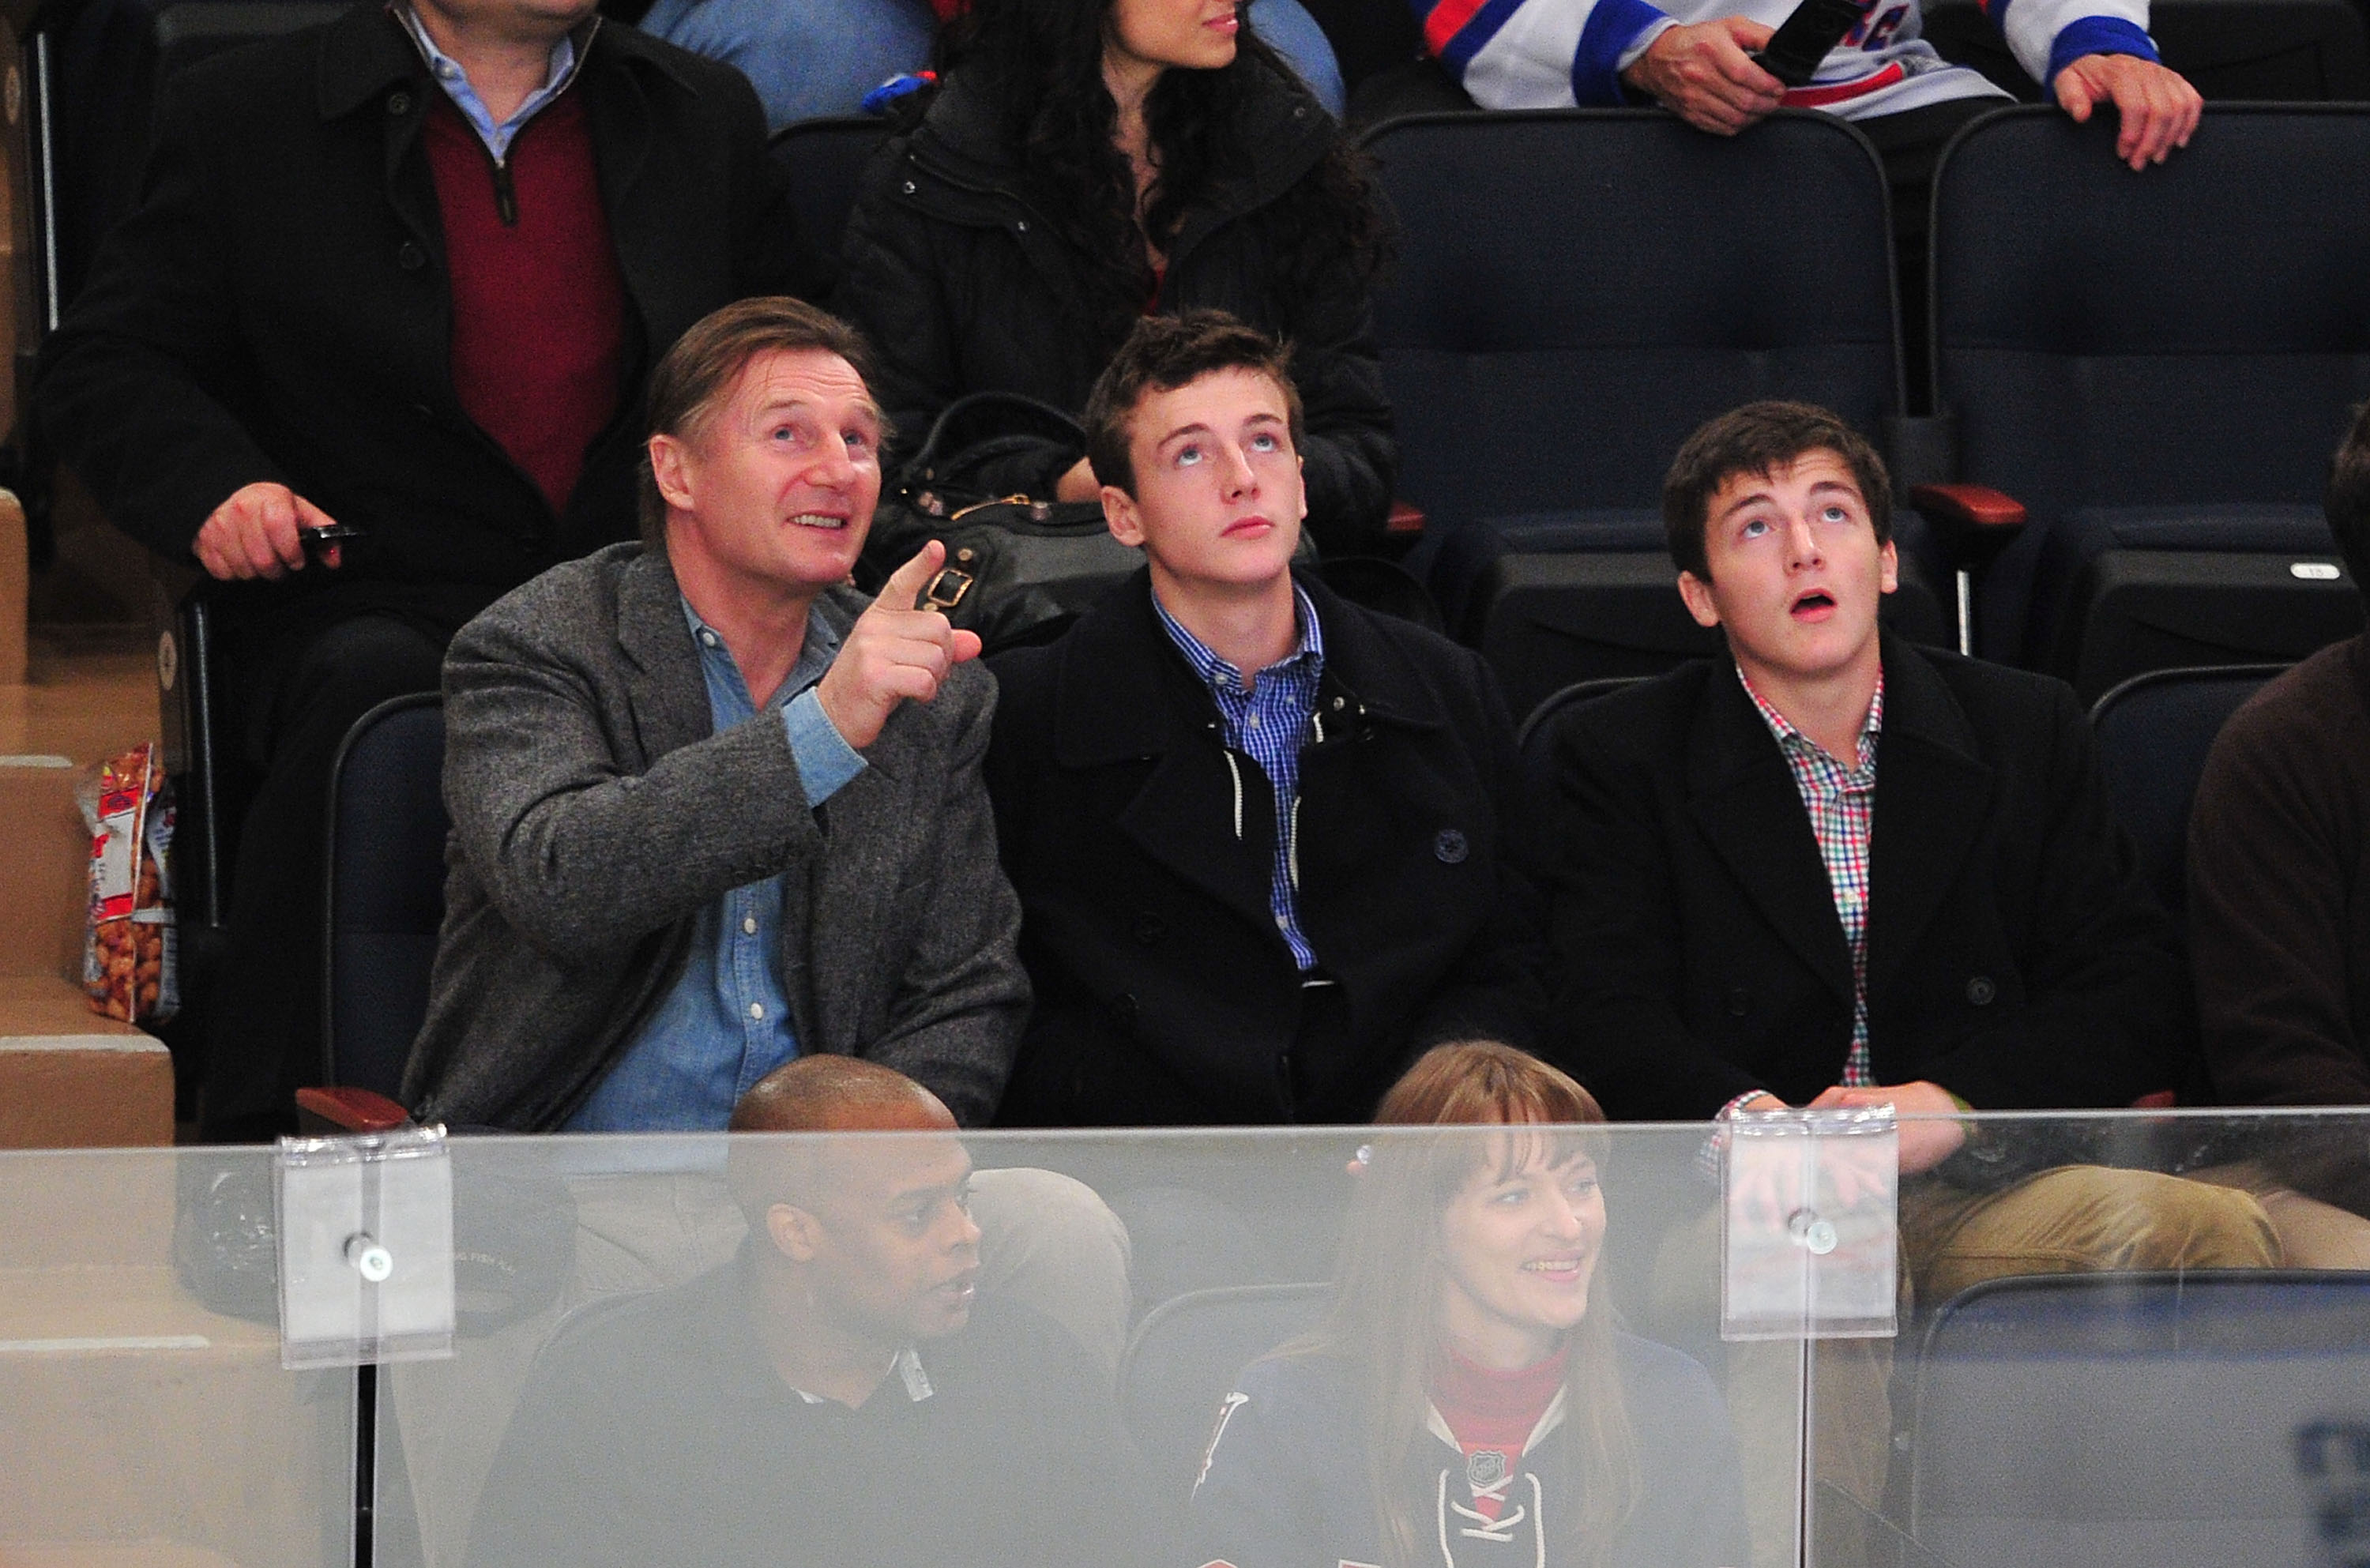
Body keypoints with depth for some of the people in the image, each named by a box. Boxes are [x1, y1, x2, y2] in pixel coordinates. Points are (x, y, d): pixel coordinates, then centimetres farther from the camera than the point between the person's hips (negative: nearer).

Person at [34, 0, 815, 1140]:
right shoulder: (248, 117, 8)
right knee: (366, 693, -38)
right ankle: (264, 1129, -31)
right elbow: (101, 365, 8)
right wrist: (208, 481, -13)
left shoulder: (706, 118, 19)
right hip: (375, 602, -2)